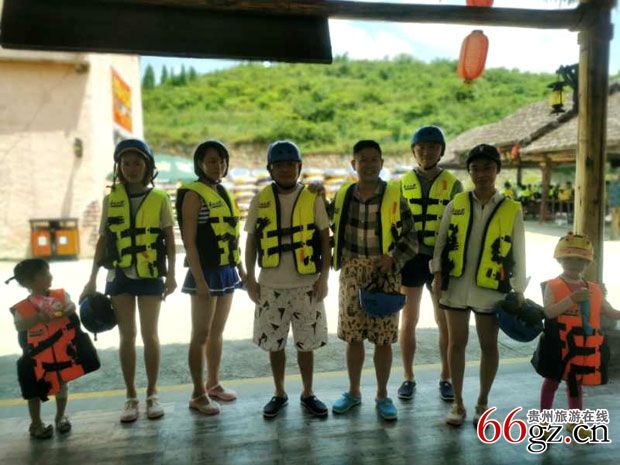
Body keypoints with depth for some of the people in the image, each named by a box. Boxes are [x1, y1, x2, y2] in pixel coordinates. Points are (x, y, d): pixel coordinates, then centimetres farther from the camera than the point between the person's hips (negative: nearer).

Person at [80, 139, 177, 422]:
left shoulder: (159, 198, 1)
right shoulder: (111, 199, 6)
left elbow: (169, 239, 3)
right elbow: (103, 240, 9)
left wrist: (171, 274, -4)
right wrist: (92, 279, 7)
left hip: (150, 275, -2)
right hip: (120, 275, 2)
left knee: (149, 334, 5)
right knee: (127, 336, 7)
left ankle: (152, 395, 18)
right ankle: (131, 397, 19)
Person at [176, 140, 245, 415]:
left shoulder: (223, 193, 13)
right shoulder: (193, 194, -9)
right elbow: (189, 241, -15)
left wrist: (241, 268, 14)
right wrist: (200, 281, -19)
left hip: (227, 271, 7)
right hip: (206, 272, -7)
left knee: (217, 332, 16)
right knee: (201, 335, 2)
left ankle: (213, 384, 29)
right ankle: (198, 394, 14)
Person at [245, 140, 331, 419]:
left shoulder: (312, 198, 0)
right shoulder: (260, 200, 3)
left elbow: (325, 240, 2)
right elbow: (251, 242, 7)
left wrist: (323, 277, -4)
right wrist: (250, 278, 2)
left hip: (306, 285, -1)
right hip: (270, 286, 1)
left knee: (306, 343, 8)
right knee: (274, 343, 11)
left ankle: (308, 394, 28)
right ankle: (279, 394, 31)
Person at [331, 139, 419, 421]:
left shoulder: (394, 197, -4)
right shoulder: (342, 196, 5)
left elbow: (410, 240, -3)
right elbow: (332, 232, 16)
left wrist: (393, 259, -18)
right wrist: (335, 260, 6)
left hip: (384, 275, -2)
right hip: (352, 274, 2)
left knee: (383, 339, 6)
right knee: (352, 337, 11)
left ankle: (382, 395, 25)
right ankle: (353, 392, 30)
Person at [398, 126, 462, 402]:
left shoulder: (453, 184, 2)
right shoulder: (402, 184, 5)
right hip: (410, 259, 1)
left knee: (445, 322, 9)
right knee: (408, 321, 8)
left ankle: (446, 378, 25)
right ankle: (408, 378, 22)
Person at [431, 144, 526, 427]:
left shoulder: (512, 210, -1)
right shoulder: (456, 204, 2)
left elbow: (518, 254, 3)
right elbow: (441, 243, 6)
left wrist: (519, 291, 3)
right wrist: (438, 274, -5)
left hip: (490, 289, -1)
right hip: (456, 286, 1)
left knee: (489, 346, 11)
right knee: (456, 343, 8)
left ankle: (483, 403, 30)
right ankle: (458, 403, 23)